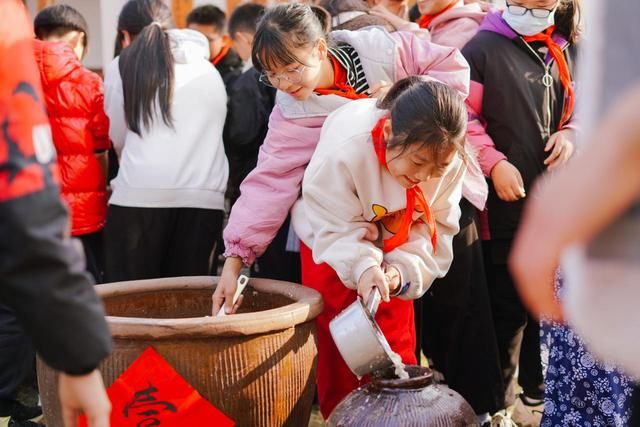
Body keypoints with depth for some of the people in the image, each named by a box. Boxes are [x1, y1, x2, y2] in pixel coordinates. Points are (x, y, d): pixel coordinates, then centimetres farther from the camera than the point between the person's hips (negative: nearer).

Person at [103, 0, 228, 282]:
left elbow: (118, 138, 15)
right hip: (205, 196, 3)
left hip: (139, 194, -3)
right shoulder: (209, 70, 20)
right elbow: (214, 132, 18)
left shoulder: (122, 67, 10)